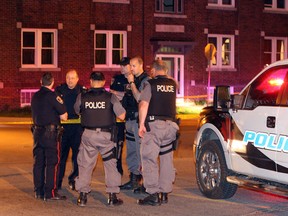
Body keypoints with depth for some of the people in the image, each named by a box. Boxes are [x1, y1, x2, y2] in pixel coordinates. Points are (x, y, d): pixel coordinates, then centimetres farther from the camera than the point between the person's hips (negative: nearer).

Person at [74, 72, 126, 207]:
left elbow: (77, 111, 15)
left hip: (88, 134, 1)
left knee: (85, 165, 11)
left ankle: (82, 196, 13)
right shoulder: (110, 97, -7)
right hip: (106, 135, -1)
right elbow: (122, 116, -5)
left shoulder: (82, 97, -3)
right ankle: (112, 197, 10)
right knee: (111, 164, 10)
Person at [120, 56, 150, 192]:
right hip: (130, 120, 9)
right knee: (131, 152, 14)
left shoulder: (146, 80, -10)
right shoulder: (133, 80, 17)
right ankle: (133, 180, 23)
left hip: (140, 120, -9)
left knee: (141, 152, -9)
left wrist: (131, 83, -15)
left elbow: (139, 99, -19)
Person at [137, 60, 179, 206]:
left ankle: (153, 195, -7)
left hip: (154, 124, -5)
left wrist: (141, 124, -13)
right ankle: (164, 193, 15)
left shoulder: (150, 83, -5)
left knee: (149, 159, -2)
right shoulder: (173, 84, 9)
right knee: (167, 159, 11)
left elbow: (143, 105, -14)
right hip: (170, 125, 5)